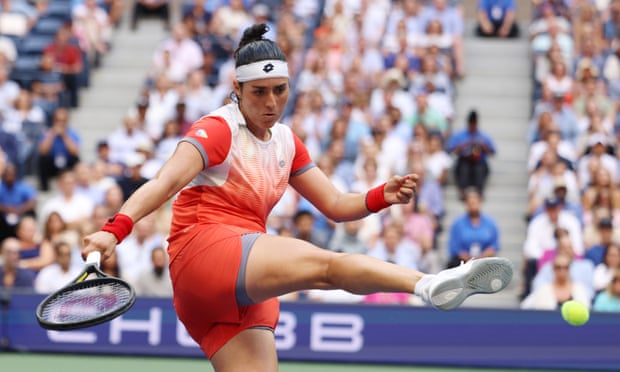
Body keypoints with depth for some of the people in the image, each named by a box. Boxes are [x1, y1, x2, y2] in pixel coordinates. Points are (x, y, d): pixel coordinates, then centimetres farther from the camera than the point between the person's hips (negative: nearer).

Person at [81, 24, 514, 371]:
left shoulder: (285, 142, 18)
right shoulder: (218, 129, -4)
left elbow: (335, 204, 17)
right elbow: (168, 181, -19)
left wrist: (382, 196, -3)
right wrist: (115, 229, -35)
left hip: (245, 294, 9)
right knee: (330, 264, -32)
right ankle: (431, 284, -57)